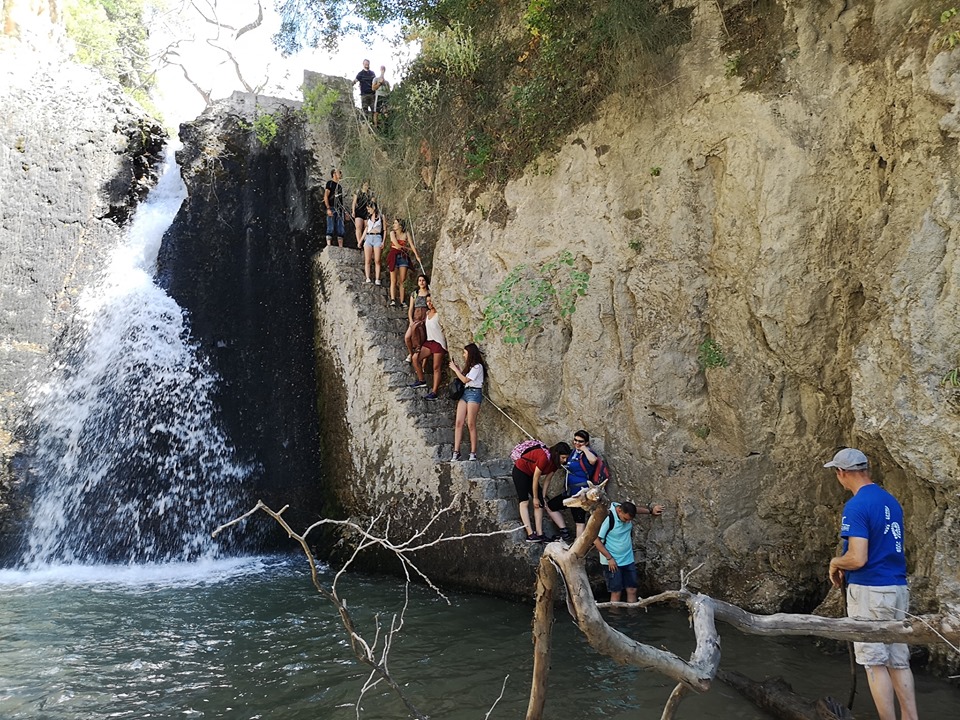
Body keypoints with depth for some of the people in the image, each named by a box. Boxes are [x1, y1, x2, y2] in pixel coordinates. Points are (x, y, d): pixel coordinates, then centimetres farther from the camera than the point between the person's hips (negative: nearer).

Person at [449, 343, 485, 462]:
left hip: (474, 393, -8)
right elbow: (462, 378, 16)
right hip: (464, 393, 8)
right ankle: (456, 452, -7)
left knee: (471, 424, -10)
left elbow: (465, 380, -9)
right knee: (458, 422, -4)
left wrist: (455, 369, -1)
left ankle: (473, 453, -7)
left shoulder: (477, 366, -5)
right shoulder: (469, 366, 22)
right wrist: (457, 368, 11)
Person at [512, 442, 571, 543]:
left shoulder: (555, 461, -8)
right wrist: (535, 498, -16)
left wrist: (542, 497, -5)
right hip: (520, 471, -9)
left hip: (530, 474, 9)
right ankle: (530, 535, -22)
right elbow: (535, 478, -25)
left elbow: (547, 479, -3)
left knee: (540, 504, -2)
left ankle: (539, 534, -6)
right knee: (524, 502, -15)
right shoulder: (544, 457, -33)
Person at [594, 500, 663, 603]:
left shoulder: (628, 513, -7)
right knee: (616, 592, -2)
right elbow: (596, 541, -18)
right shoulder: (608, 519, -24)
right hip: (613, 562, -6)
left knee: (632, 590, 8)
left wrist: (651, 510, -10)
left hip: (628, 560, 6)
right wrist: (609, 558, -17)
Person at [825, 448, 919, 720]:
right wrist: (846, 566, 17)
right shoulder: (892, 502, 11)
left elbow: (858, 558, -23)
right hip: (898, 588, 8)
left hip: (869, 591, -8)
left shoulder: (856, 506, -16)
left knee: (875, 663, 0)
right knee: (899, 661, 12)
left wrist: (835, 563, -2)